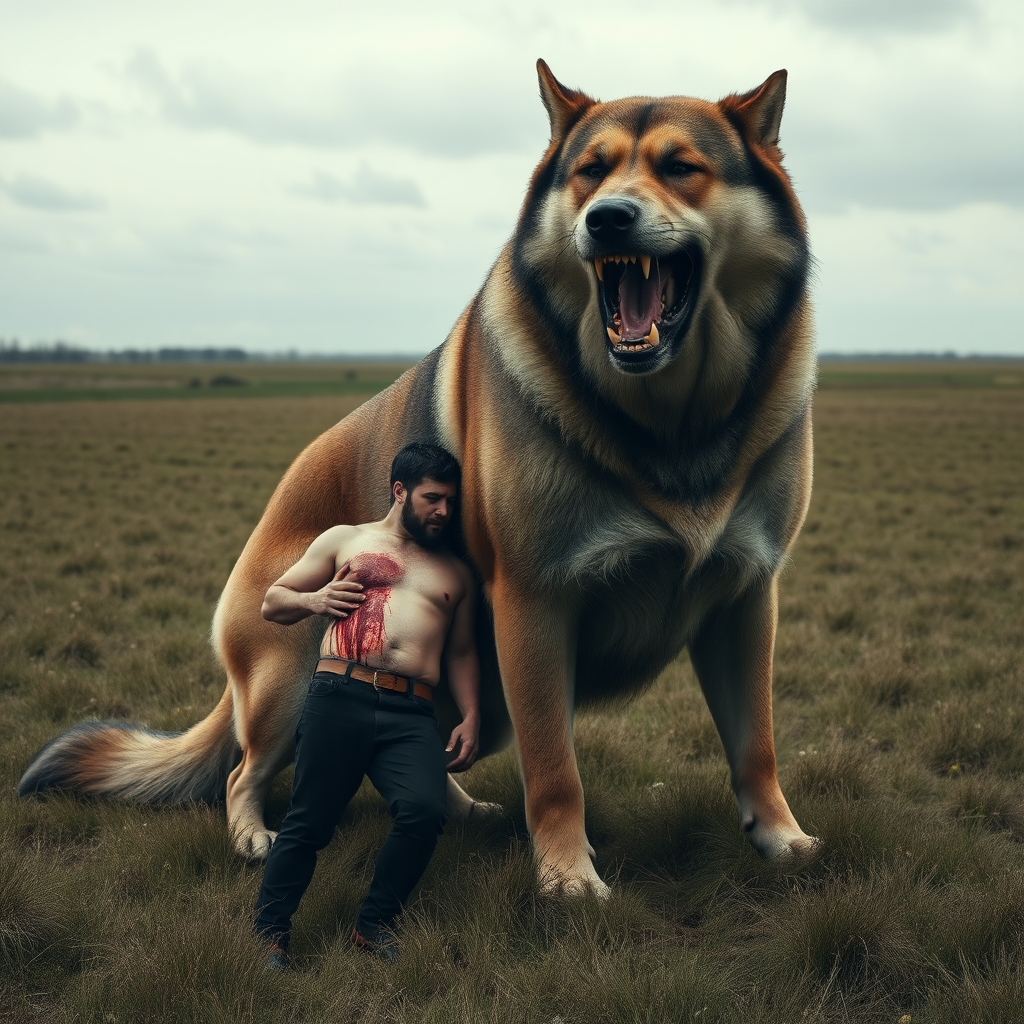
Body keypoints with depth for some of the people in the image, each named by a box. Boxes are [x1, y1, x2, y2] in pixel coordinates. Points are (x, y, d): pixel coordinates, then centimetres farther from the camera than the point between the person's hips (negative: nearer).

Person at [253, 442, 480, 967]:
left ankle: (374, 923, -2)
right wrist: (313, 599, -1)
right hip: (339, 698, -1)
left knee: (425, 810, -22)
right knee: (309, 820, -6)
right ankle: (270, 931, 11)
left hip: (411, 717, 2)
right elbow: (272, 602, 21)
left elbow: (461, 652, 29)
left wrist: (471, 717, 14)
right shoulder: (345, 540, 19)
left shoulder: (455, 573, 27)